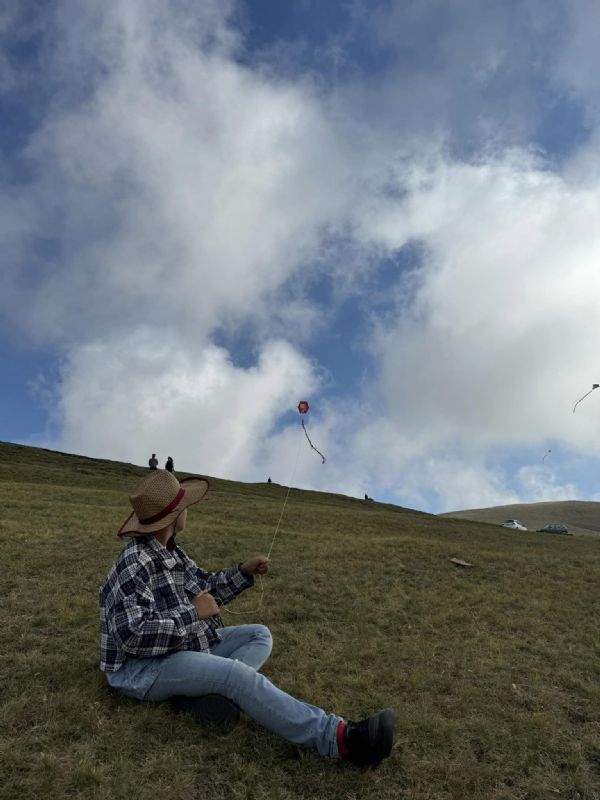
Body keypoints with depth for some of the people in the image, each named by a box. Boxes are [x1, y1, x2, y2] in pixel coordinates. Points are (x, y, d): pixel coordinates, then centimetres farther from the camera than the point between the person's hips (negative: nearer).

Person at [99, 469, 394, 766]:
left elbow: (204, 587, 15)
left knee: (259, 635, 6)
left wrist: (243, 572, 0)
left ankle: (203, 692, -20)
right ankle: (336, 737, -34)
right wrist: (193, 613, -24)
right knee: (237, 673, -30)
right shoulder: (135, 564, -23)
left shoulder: (169, 550, 6)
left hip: (186, 648, 10)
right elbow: (133, 636, -31)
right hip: (143, 668, -10)